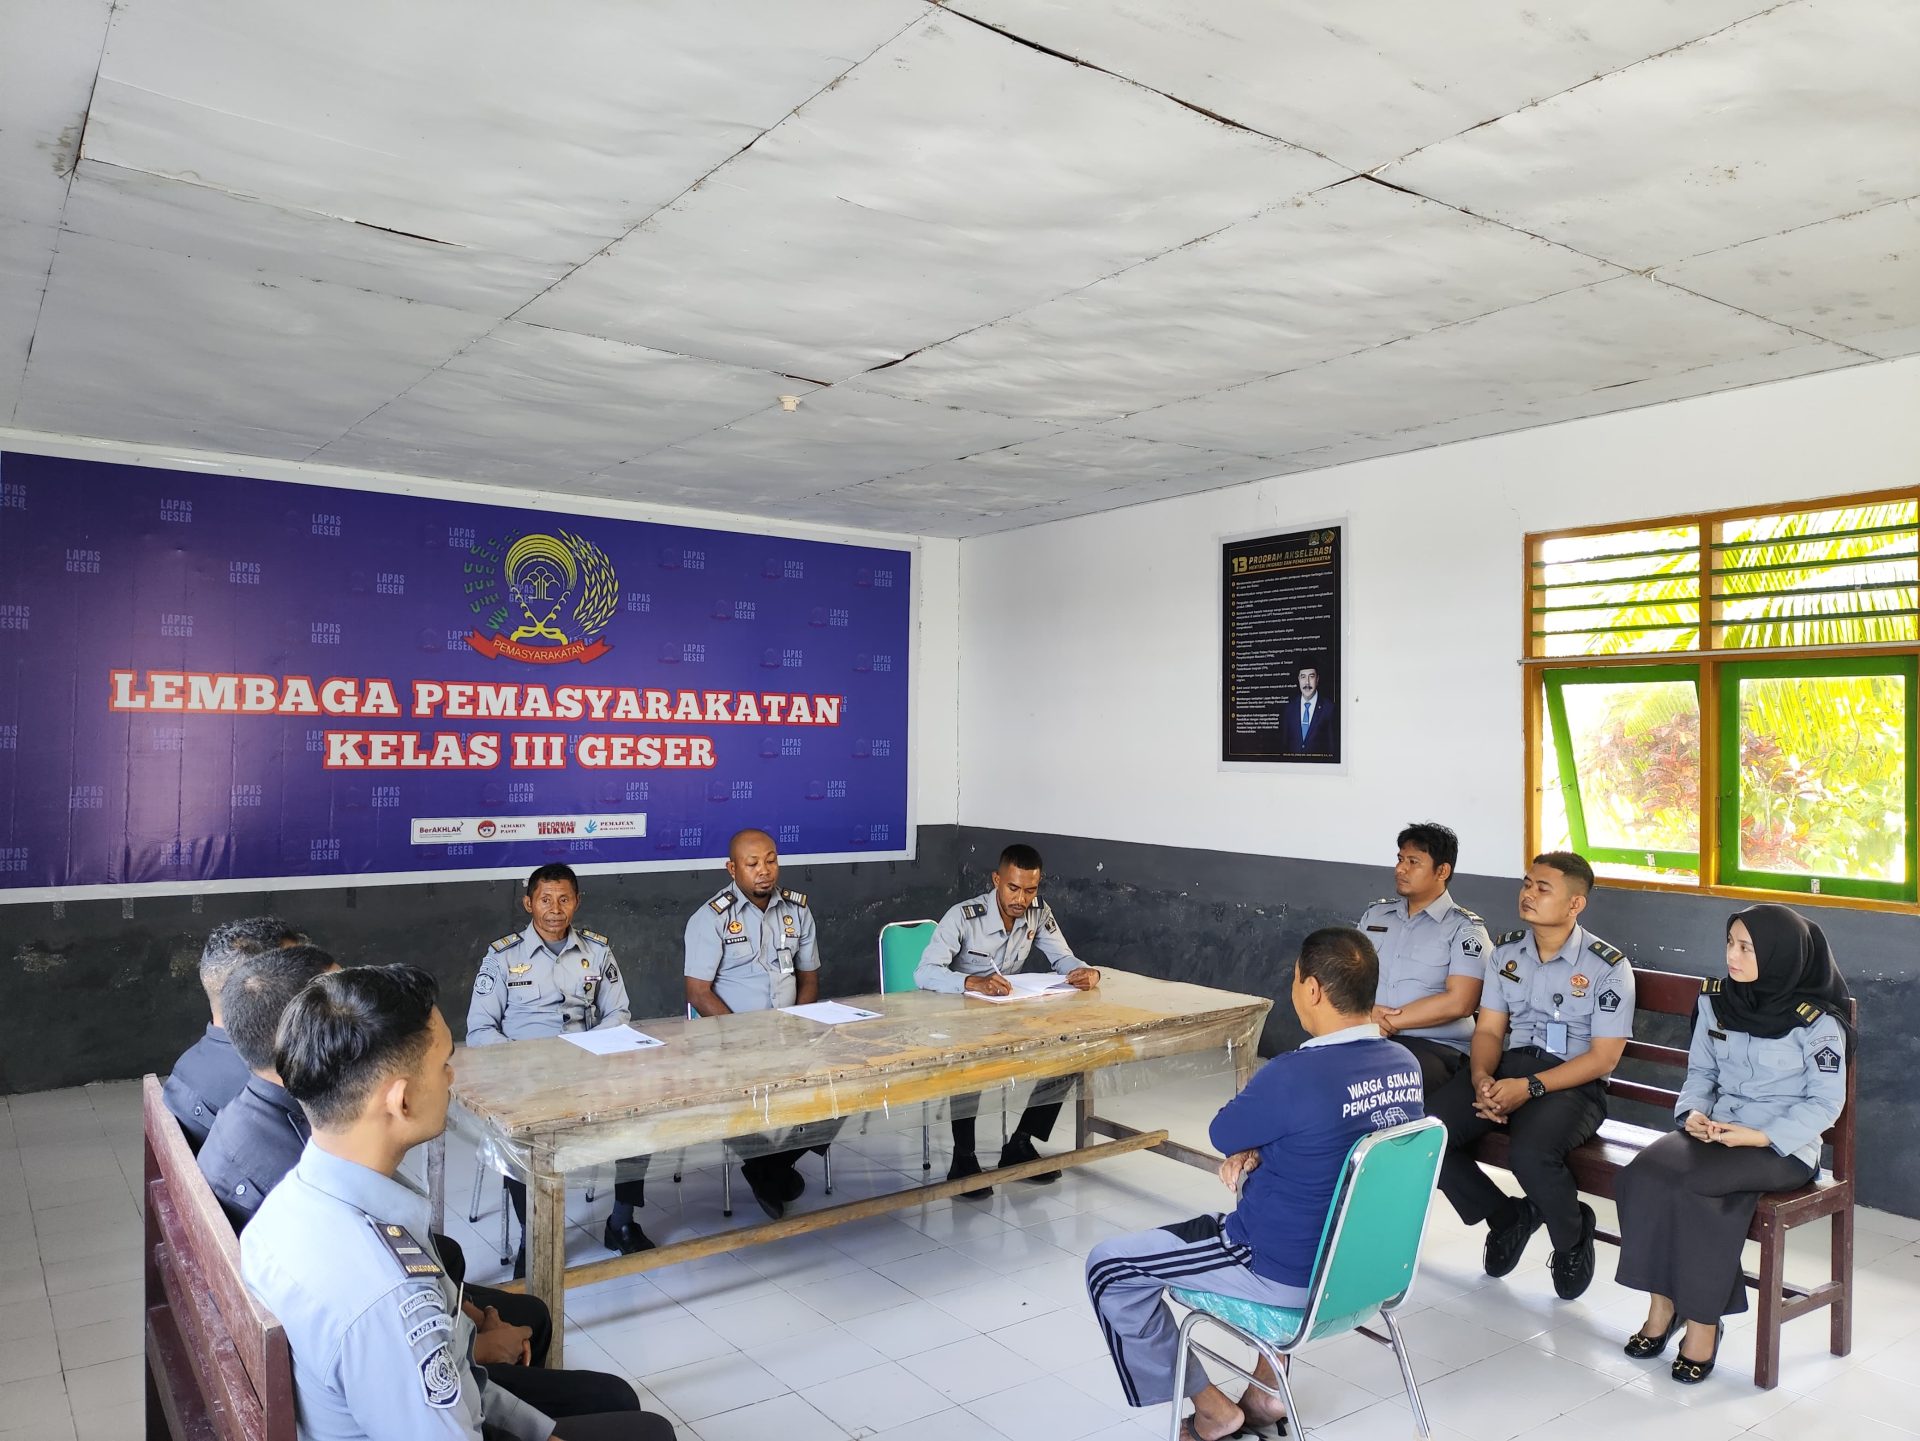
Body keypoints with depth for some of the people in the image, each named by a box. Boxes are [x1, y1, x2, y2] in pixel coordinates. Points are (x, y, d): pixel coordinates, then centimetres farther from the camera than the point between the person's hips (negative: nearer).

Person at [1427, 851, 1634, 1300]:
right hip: (1507, 1064, 5)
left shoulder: (1608, 967, -7)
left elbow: (1603, 1057, -10)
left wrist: (1530, 1088, -20)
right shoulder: (1506, 951, 9)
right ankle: (1507, 1216, 8)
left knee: (1530, 1153, -35)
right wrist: (1481, 1079, -14)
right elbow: (1488, 1030, 8)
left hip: (1573, 1082, -5)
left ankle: (1573, 1237, 2)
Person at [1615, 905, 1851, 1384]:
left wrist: (1762, 1137, -19)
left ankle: (1703, 1320, -14)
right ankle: (1661, 1304, -14)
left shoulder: (1816, 1020, -8)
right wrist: (1693, 1112, -8)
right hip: (1716, 1130, 5)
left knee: (1690, 1187, -31)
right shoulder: (1717, 1001, 8)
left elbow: (1826, 1102, -7)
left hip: (1784, 1147, -5)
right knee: (1643, 1174, -25)